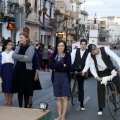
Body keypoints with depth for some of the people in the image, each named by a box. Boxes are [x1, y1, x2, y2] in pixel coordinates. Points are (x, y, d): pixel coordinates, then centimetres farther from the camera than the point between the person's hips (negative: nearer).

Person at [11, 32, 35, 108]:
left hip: (26, 70, -5)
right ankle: (20, 106, 19)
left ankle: (26, 107, 14)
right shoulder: (18, 47, 12)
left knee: (26, 90, 2)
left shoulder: (31, 47, -4)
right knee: (19, 89, 9)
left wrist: (18, 58, -9)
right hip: (18, 70, 5)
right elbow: (13, 55, -2)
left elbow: (29, 59, -17)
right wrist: (23, 56, -15)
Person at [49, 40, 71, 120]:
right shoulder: (54, 55, 5)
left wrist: (56, 68, -9)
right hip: (56, 77, 3)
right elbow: (51, 66, -8)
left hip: (65, 77, -3)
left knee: (64, 98, 0)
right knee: (58, 98, 8)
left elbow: (68, 67, -13)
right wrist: (62, 65, -14)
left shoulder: (67, 55, -3)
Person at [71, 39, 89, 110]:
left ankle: (82, 104, 17)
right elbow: (71, 60, -11)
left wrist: (84, 71, -28)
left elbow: (87, 63, -13)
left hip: (81, 71, -1)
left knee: (81, 87, 6)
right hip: (73, 69, 1)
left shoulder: (88, 53, -6)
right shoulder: (75, 51, -3)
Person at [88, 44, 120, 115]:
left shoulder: (105, 50, -18)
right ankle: (101, 108, 13)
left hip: (110, 70, -1)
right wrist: (96, 76, -26)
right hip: (101, 73, 2)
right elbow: (92, 68, -10)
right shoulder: (91, 56, -11)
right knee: (100, 90, 2)